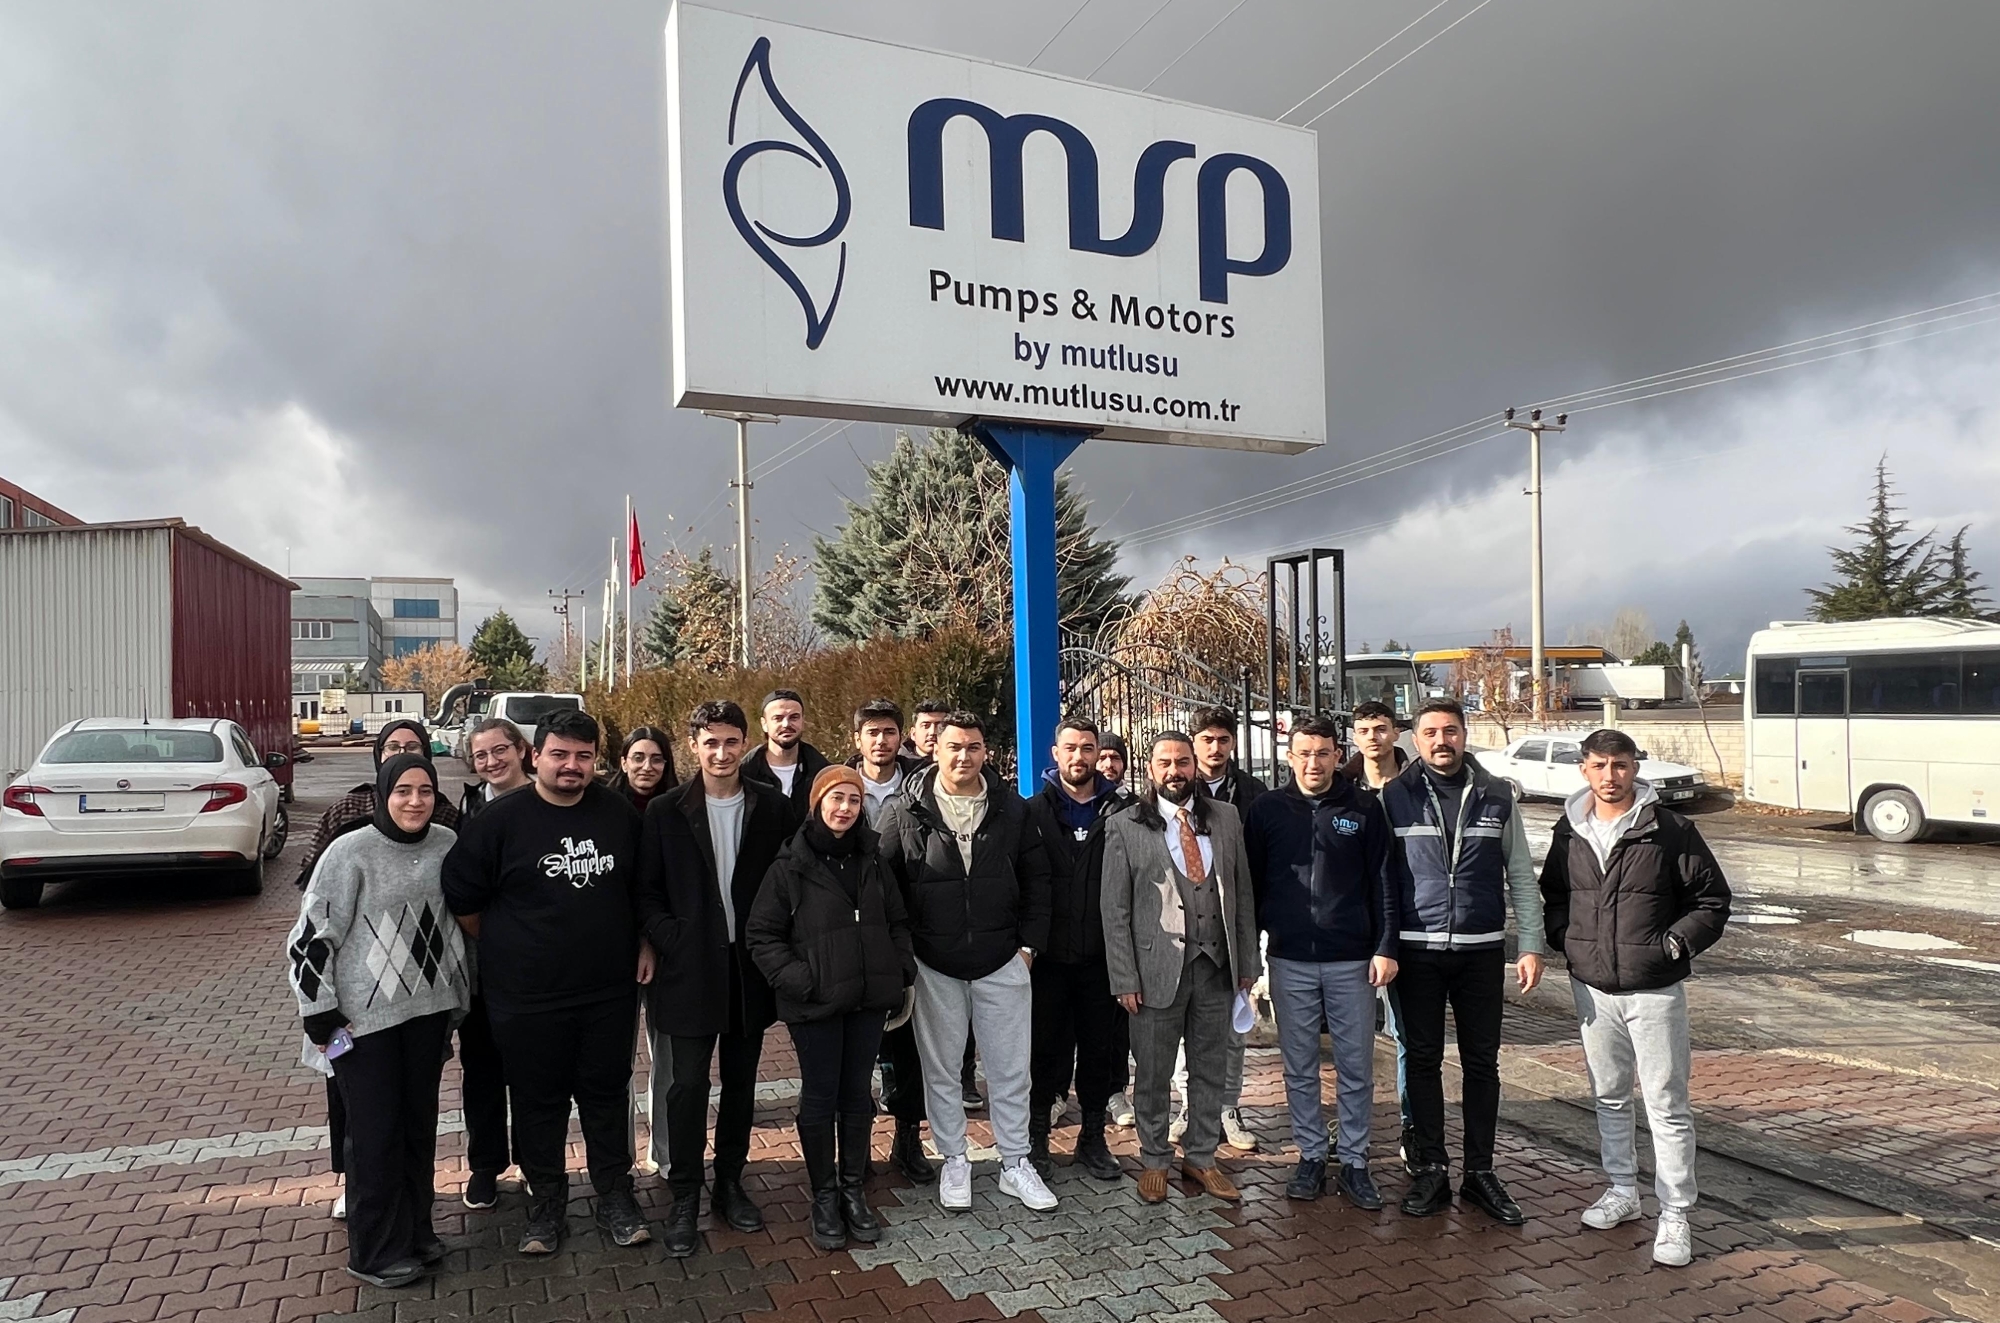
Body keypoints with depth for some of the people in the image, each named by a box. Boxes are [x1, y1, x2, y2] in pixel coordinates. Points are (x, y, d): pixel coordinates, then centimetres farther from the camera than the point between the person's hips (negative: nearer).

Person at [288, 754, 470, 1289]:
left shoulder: (446, 844, 1)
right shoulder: (351, 852, -14)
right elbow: (311, 936, -12)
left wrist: (459, 995, 16)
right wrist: (322, 1016, -12)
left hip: (428, 1009, 5)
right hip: (365, 1017, -5)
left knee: (420, 1123, 14)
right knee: (376, 1132, 3)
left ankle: (415, 1231, 31)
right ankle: (376, 1253, 19)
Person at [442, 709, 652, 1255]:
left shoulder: (620, 814, 0)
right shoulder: (500, 819, -10)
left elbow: (643, 887, 14)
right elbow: (462, 898, -1)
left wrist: (644, 945, 8)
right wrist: (501, 948, 5)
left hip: (611, 990, 2)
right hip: (528, 998, -2)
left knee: (606, 1094, 14)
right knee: (539, 1101, 11)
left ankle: (615, 1194, 29)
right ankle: (546, 1201, 29)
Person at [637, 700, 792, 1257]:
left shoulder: (773, 806, 0)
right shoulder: (666, 811, -3)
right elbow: (647, 893, 0)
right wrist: (671, 943, -11)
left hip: (751, 965, 2)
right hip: (691, 967, -2)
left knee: (740, 1082, 13)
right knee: (688, 1085, 1)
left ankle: (729, 1183, 29)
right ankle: (684, 1199, 15)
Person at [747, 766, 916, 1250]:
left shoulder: (871, 859, 7)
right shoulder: (791, 865, -7)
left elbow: (897, 921, 15)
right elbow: (762, 934, -7)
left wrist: (901, 968, 1)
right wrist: (796, 978, -16)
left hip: (869, 997, 4)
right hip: (816, 1003, -4)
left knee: (857, 1094, 12)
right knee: (820, 1097, 6)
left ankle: (853, 1190, 25)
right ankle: (824, 1196, 21)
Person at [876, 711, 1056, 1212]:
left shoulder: (1011, 810, 1)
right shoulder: (906, 813, -5)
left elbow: (1036, 879, 6)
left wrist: (1029, 943, 1)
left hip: (1002, 963, 1)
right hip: (934, 965, -1)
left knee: (1011, 1070, 8)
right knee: (941, 1069, 12)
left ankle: (1015, 1163, 23)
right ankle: (954, 1162, 28)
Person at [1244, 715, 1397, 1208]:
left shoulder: (1363, 809, 0)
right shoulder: (1267, 810, 1)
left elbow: (1382, 883, 1)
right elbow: (1251, 883, 5)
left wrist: (1385, 948, -5)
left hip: (1352, 961, 0)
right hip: (1290, 962, 1)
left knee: (1357, 1068, 7)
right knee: (1300, 1069, 10)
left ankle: (1355, 1162, 21)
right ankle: (1311, 1158, 24)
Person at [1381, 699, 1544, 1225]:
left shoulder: (1496, 797, 4)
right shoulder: (1394, 798, -1)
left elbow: (1521, 876, 6)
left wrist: (1531, 945, 0)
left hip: (1481, 950, 2)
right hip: (1417, 950, -1)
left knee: (1482, 1063, 9)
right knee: (1423, 1060, 7)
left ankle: (1480, 1171, 22)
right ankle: (1431, 1169, 18)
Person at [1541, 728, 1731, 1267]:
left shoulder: (1671, 831, -8)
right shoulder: (1569, 832, 4)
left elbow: (1713, 899, -2)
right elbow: (1552, 893, 19)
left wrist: (1674, 944, -13)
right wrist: (1562, 937, 3)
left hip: (1654, 990, -4)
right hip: (1592, 989, 4)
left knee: (1667, 1106, 1)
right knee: (1609, 1096, 16)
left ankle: (1675, 1215, 11)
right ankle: (1622, 1190, 32)